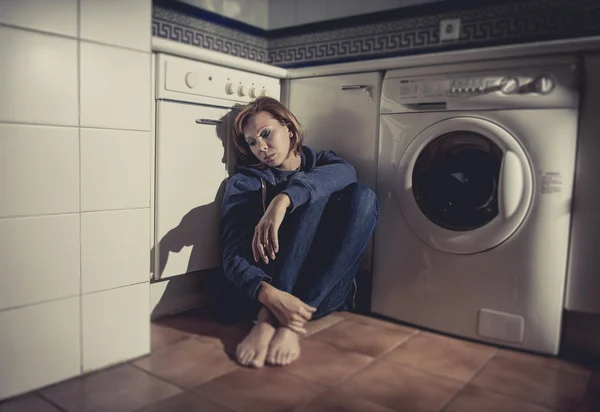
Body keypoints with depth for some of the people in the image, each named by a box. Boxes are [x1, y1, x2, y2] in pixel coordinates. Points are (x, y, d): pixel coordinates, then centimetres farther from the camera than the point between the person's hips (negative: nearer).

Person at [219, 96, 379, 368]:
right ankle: (268, 316, -33)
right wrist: (269, 295, -32)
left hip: (323, 291, 2)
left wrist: (283, 200, -34)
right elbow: (234, 255, -11)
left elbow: (345, 172, -16)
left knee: (362, 195, -20)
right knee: (317, 195, -20)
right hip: (273, 285, -2)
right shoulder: (245, 182, 5)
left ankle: (289, 323, -29)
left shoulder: (321, 162, 12)